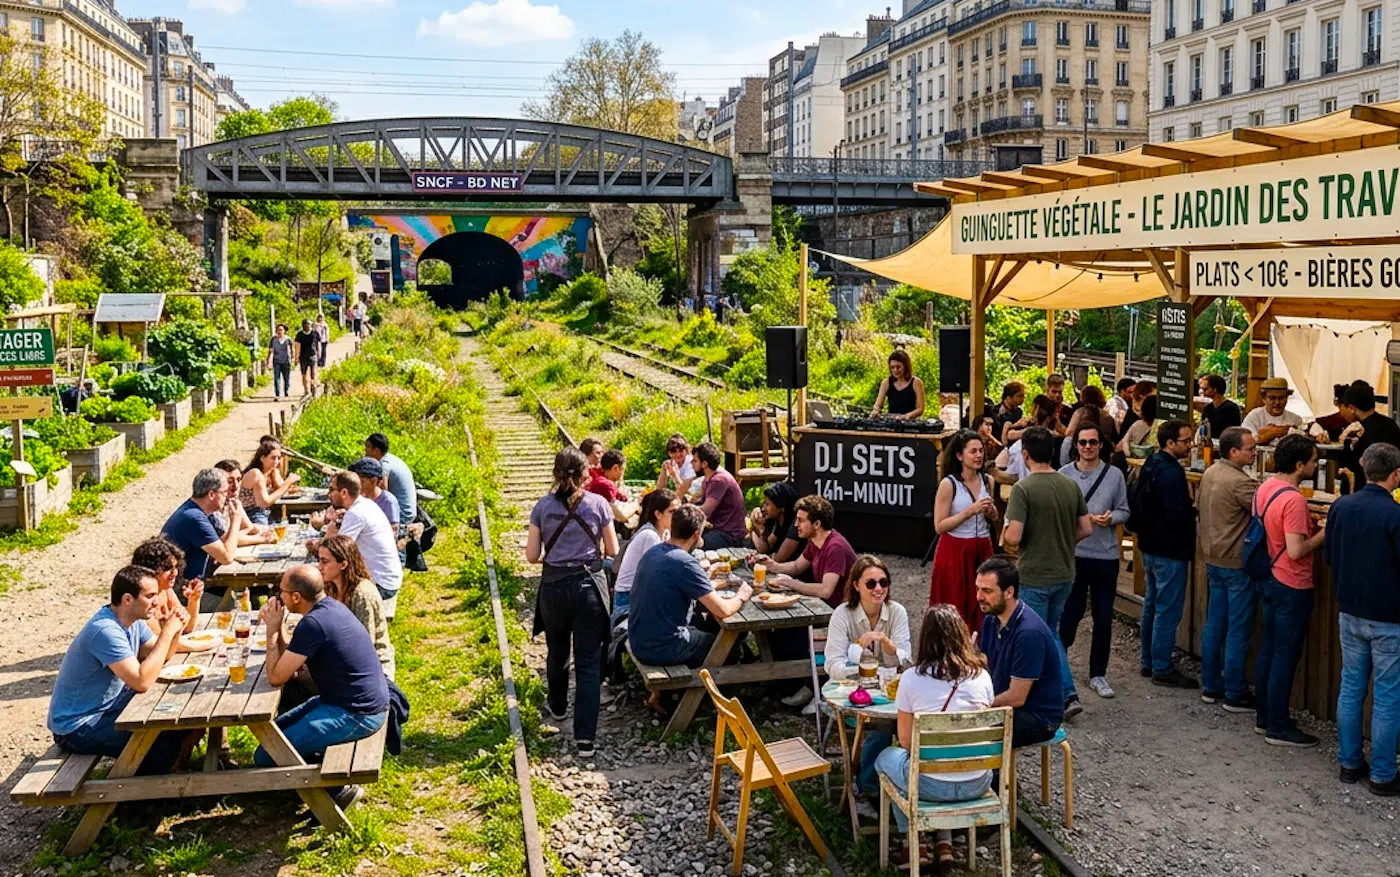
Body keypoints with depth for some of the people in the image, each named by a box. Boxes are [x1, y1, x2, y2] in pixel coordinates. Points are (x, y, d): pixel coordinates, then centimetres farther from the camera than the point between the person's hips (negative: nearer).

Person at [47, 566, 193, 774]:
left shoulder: (133, 620, 0)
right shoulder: (106, 631, -28)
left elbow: (160, 657, 9)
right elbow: (142, 682, -34)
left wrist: (175, 629, -10)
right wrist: (167, 632, -28)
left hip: (108, 705, 9)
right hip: (76, 728, -9)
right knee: (166, 738, -16)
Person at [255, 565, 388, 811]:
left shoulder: (313, 624, -23)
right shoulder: (331, 606, 6)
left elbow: (276, 677, -15)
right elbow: (293, 661, 14)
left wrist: (273, 630, -7)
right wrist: (280, 628, 4)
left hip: (356, 715, -10)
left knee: (266, 757, -9)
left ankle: (336, 789, -1)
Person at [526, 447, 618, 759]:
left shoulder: (543, 506, -3)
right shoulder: (598, 504, -7)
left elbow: (532, 555, -2)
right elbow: (612, 550, 0)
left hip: (553, 587, 2)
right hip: (589, 586, -2)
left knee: (557, 653, 24)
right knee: (589, 662, 1)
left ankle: (558, 706, 47)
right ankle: (585, 737, -4)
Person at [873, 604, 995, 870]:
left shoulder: (912, 678, -12)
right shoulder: (982, 676, -2)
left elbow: (905, 740, -4)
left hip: (932, 785, -3)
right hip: (977, 784, 3)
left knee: (887, 758, 28)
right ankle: (944, 841, 28)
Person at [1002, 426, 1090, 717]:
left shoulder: (1023, 488, -18)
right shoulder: (1071, 486, 1)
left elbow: (1013, 537, -23)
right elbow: (1086, 529, 6)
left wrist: (1005, 533, -1)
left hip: (1033, 577, -6)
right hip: (1065, 574, 6)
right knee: (1050, 633, 22)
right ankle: (1069, 695, 14)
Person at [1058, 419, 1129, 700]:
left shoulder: (1115, 475, 2)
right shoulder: (1064, 475, -1)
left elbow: (1123, 511, 5)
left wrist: (1111, 519, -15)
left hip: (1105, 555, 2)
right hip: (1072, 553, -1)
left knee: (1103, 618, 8)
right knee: (1070, 614, 5)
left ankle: (1098, 674, 21)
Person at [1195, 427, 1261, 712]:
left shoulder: (1209, 474, 6)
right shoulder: (1239, 482, -22)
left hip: (1213, 559, 9)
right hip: (1237, 563, -9)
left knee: (1214, 625, 15)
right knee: (1239, 631, 1)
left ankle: (1211, 687, 23)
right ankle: (1235, 695, 8)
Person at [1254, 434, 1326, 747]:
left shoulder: (1265, 488, 4)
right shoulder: (1293, 500, -24)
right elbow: (1296, 551, -26)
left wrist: (1308, 524, 11)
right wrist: (1323, 533, -12)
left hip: (1270, 579, 9)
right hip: (1292, 586, -9)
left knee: (1268, 650, 16)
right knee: (1286, 657, 0)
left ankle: (1264, 717, 26)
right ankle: (1278, 727, 8)